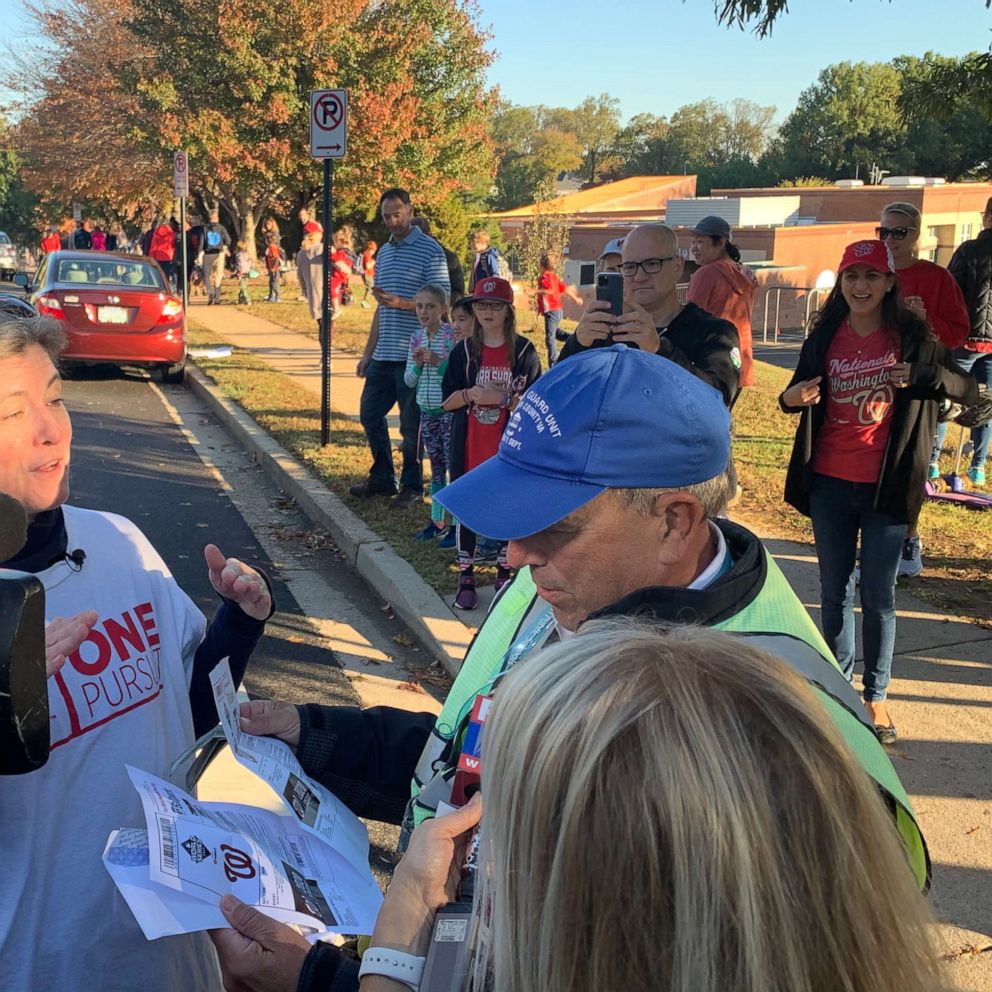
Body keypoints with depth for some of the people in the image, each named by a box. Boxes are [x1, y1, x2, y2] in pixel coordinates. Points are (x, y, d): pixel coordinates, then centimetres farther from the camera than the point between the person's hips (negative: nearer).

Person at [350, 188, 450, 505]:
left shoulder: (429, 250, -7)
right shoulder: (383, 252, 16)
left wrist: (401, 303, -25)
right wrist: (368, 352, 17)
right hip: (383, 355, 8)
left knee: (411, 424, 1)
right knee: (370, 414, 12)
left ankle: (413, 487, 14)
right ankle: (382, 479, 26)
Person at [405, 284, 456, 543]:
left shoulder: (453, 336, -10)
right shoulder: (417, 339, 7)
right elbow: (409, 380, 10)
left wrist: (439, 363, -25)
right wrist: (417, 365, -9)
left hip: (449, 410, -6)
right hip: (427, 411, 6)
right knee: (436, 466, 14)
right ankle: (437, 521, 21)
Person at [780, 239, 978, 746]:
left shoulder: (913, 336, -4)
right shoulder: (825, 336, 2)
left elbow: (968, 390, -6)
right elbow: (799, 395, 9)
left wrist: (921, 377, -26)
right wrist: (792, 397, -16)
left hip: (886, 486, -2)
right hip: (830, 483, 3)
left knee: (877, 595, 4)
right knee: (834, 591, 12)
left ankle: (876, 695, 17)